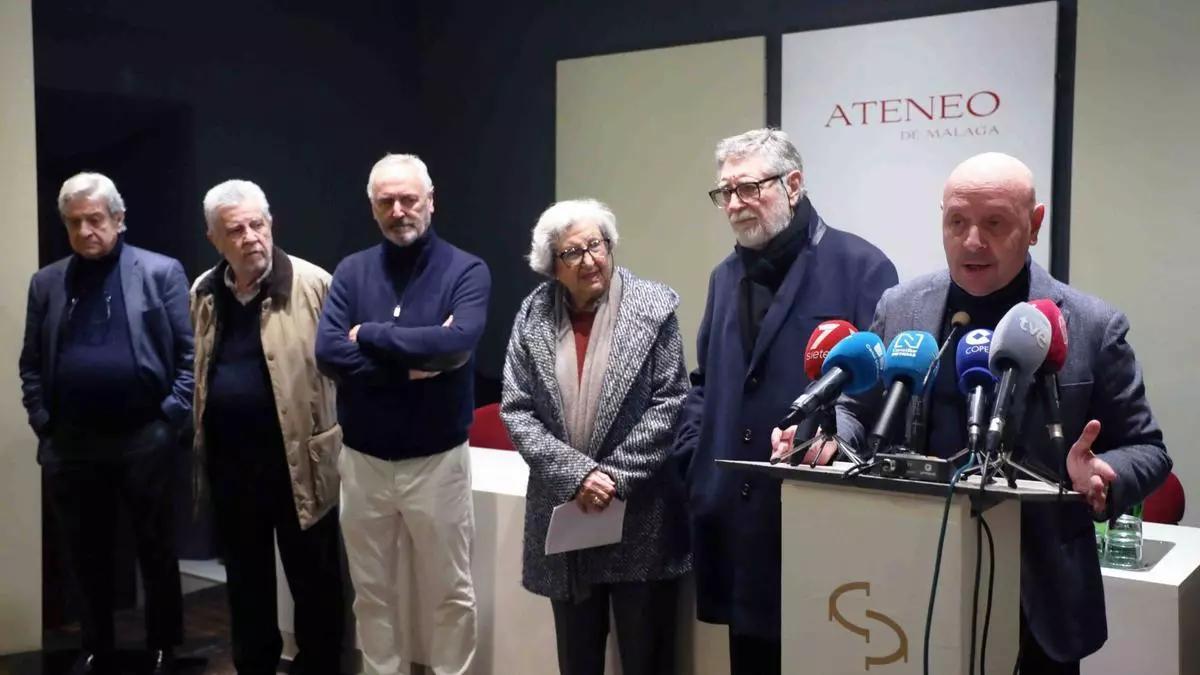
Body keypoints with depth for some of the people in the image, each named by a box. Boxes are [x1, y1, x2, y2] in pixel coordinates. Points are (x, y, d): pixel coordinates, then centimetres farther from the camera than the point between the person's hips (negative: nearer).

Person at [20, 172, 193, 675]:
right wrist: (43, 423, 1)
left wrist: (171, 416, -9)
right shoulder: (46, 283, 9)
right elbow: (31, 364, 11)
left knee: (156, 551, 9)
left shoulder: (161, 272, -2)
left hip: (144, 439, -3)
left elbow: (188, 353, -4)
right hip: (71, 444, 3)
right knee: (85, 556, 13)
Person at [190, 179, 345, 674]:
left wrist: (336, 433, -11)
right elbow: (195, 373, 17)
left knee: (313, 577, 6)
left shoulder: (312, 284, -9)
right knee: (244, 577, 18)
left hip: (298, 458, -5)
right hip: (229, 460, 5)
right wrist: (197, 441, 15)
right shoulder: (202, 294, 8)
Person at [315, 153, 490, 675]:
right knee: (373, 593, 15)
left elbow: (456, 342, -24)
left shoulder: (466, 270, -6)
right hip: (362, 459, 3)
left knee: (450, 594, 9)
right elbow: (327, 352, -11)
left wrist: (369, 335, -14)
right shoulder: (351, 272, 2)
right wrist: (415, 361, -18)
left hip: (437, 460, -3)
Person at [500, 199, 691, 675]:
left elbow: (669, 403, -8)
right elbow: (516, 411, -2)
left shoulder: (653, 307, -4)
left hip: (640, 516, -2)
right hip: (563, 511, 3)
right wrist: (576, 474, -13)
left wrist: (616, 476, -14)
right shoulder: (533, 315, 1)